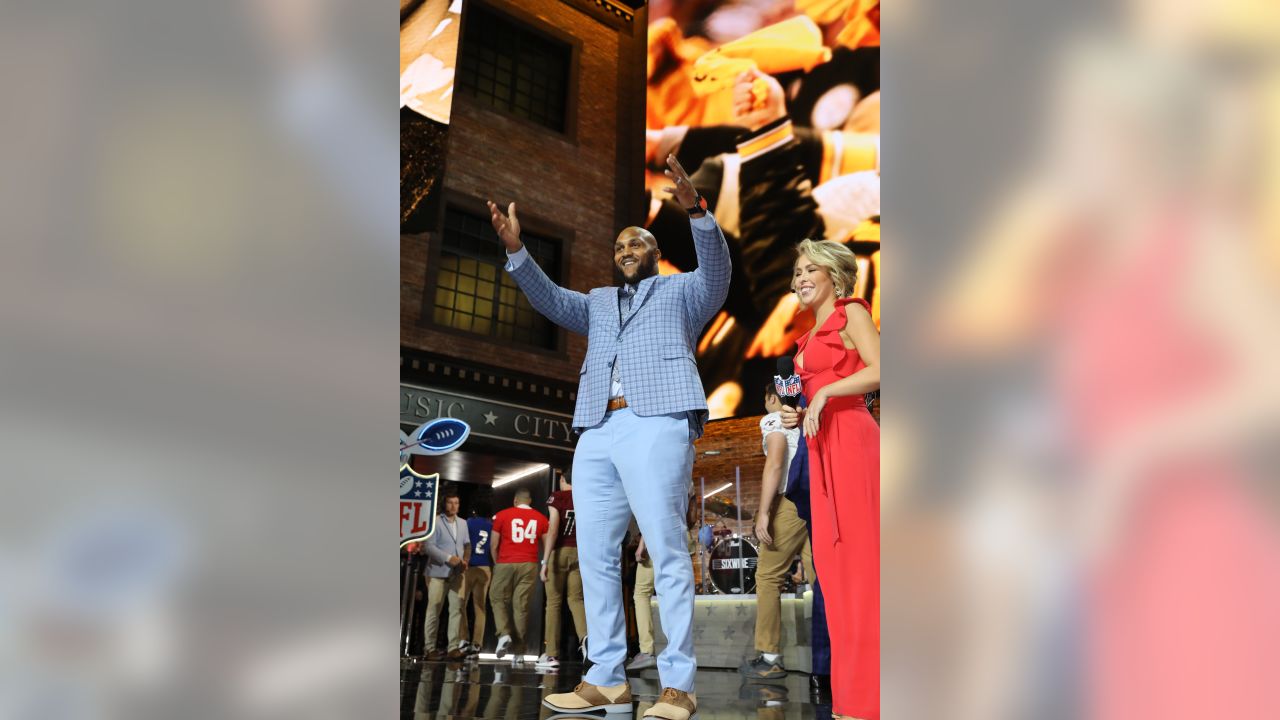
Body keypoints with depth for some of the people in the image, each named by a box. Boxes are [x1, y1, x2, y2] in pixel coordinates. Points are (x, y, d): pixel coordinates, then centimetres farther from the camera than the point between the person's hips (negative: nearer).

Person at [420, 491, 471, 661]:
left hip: (457, 573, 5)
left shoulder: (463, 523, 14)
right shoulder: (435, 522, -3)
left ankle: (454, 648, 1)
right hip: (438, 572, -5)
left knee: (457, 609, -1)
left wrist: (465, 560, -5)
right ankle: (430, 648, 8)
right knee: (433, 611, 1)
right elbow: (429, 546, -11)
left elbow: (467, 544, 14)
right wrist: (448, 558, -19)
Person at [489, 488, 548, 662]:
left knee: (498, 599, 15)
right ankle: (519, 652, 4)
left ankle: (504, 634, -8)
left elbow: (494, 544, 3)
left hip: (506, 564, -1)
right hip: (529, 565, 1)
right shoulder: (541, 518, 7)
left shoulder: (502, 516, 3)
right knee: (522, 606, 4)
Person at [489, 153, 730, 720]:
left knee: (666, 550, -11)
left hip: (656, 424, -5)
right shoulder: (597, 301, 29)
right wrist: (516, 251, 0)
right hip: (597, 431, 6)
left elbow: (717, 271, -2)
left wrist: (695, 210, -18)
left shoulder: (681, 291, 17)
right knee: (595, 554, 2)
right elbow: (550, 300, 15)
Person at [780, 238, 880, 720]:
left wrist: (824, 394, -15)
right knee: (833, 560, 6)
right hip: (823, 448, 9)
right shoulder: (811, 335, 22)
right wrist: (798, 415, 9)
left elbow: (877, 372, -13)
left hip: (851, 441, -8)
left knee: (859, 558, -8)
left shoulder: (851, 312, 0)